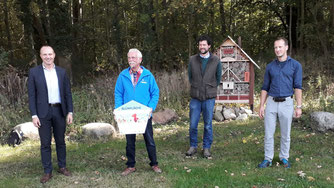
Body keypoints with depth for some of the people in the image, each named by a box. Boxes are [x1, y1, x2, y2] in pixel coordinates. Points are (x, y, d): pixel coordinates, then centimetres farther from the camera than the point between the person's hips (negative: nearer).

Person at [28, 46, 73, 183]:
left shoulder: (61, 72, 6)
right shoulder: (34, 72, -1)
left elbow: (68, 93, 8)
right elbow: (31, 95, -2)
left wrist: (70, 112, 1)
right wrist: (34, 115, -8)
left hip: (59, 111, 2)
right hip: (43, 112, -2)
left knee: (61, 141, 11)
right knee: (45, 143, 3)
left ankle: (62, 167, 25)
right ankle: (47, 172, 13)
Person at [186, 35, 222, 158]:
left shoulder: (216, 61, 2)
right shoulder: (192, 60, 4)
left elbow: (218, 78, 12)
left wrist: (210, 89, 11)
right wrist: (196, 88, 9)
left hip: (209, 98, -1)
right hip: (195, 98, 1)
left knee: (208, 125, 5)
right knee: (193, 124, 4)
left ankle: (206, 148, 18)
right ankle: (193, 146, 20)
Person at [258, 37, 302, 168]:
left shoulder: (295, 65, 0)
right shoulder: (270, 66, 8)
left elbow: (297, 87, -4)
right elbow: (265, 88, 10)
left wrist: (299, 106, -10)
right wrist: (261, 106, 4)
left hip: (286, 103, -2)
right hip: (271, 103, 2)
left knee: (285, 134, 8)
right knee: (268, 133, 3)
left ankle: (284, 158, 23)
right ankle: (268, 159, 13)